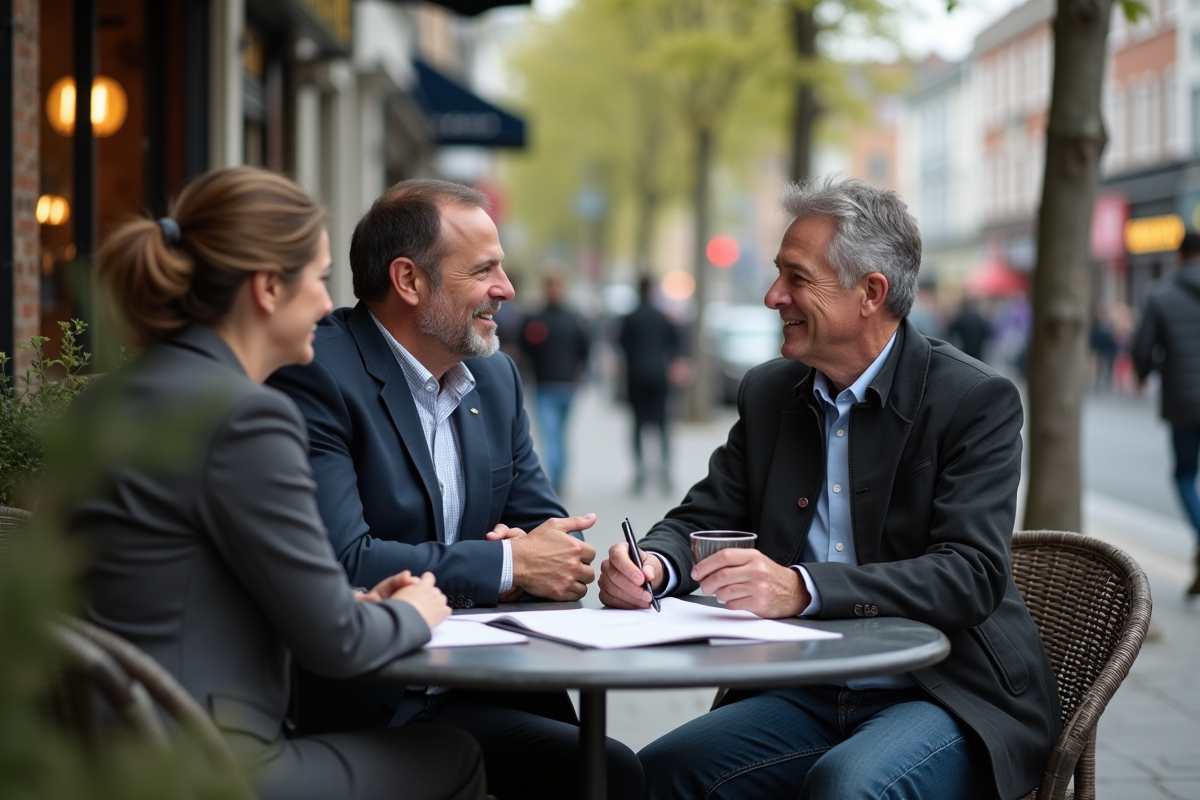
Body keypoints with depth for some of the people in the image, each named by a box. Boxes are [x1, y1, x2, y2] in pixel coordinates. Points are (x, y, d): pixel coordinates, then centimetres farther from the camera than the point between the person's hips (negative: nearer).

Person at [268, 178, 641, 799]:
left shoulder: (495, 376, 13)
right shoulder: (317, 375, -12)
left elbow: (552, 529, 14)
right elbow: (342, 563, -22)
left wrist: (535, 548, -11)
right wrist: (508, 564, -14)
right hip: (370, 699, -7)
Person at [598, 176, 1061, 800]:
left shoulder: (977, 402, -9)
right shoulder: (768, 392, 10)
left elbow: (970, 575, -20)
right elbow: (704, 518, 12)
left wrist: (802, 589, -34)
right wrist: (654, 563, -14)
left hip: (948, 698, -5)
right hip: (807, 697, 5)